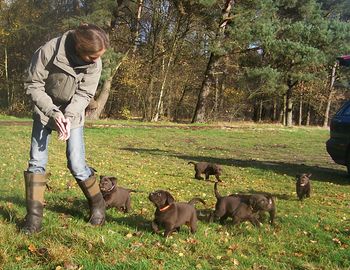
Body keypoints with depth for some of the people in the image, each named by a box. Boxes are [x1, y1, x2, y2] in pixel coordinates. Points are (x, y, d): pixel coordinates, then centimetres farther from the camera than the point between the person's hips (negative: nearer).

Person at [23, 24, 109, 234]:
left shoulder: (94, 64, -22)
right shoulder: (48, 51, -29)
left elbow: (84, 95, -13)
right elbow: (33, 85, -18)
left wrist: (69, 116, -30)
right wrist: (52, 112, -29)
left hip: (73, 114, 0)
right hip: (45, 110, 0)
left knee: (76, 164, -8)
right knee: (37, 161, -5)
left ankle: (98, 204, 14)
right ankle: (34, 215, 3)